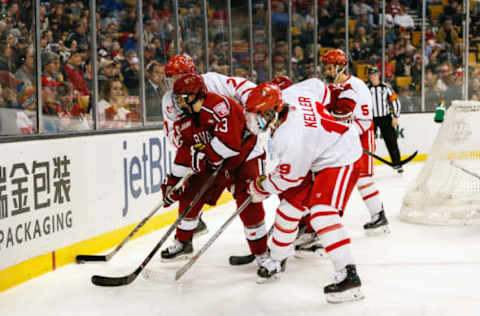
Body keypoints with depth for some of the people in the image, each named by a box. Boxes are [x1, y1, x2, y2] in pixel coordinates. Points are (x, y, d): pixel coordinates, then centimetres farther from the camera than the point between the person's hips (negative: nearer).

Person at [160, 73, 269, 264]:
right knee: (189, 196, 5)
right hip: (215, 163, 8)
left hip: (246, 158, -8)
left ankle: (261, 253, -6)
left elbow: (229, 141, -38)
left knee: (248, 202, -20)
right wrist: (173, 182, 0)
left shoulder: (220, 105, -29)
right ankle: (183, 244, 25)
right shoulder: (185, 121, 0)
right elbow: (185, 152, 5)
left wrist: (203, 155, -28)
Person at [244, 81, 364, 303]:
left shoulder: (290, 140, -35)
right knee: (289, 204, 10)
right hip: (317, 157, 10)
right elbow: (317, 87, 4)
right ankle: (276, 260, 26)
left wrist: (261, 187, -3)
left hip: (341, 160, -10)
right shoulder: (287, 95, -13)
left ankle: (347, 274, -24)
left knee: (321, 213, -24)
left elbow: (288, 178, -20)